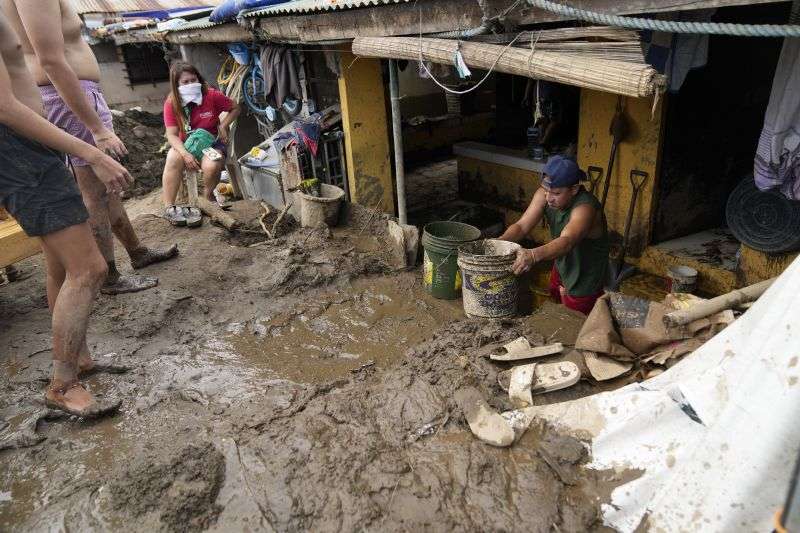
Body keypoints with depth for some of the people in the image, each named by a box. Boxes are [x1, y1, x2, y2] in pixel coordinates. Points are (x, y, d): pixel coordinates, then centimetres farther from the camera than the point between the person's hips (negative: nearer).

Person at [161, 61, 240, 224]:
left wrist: (223, 126, -14)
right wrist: (185, 154, -31)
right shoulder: (171, 104, -11)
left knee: (211, 166, -33)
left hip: (212, 142, -1)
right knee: (173, 159, -31)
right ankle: (169, 208, -22)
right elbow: (172, 135, -13)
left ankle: (209, 196, 1)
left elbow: (235, 108, 2)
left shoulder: (212, 95, -14)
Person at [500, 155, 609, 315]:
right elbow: (521, 226, -20)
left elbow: (566, 242, -52)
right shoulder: (545, 194, -16)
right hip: (561, 268, 6)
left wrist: (533, 255, -71)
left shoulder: (585, 208, -35)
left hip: (584, 283, -6)